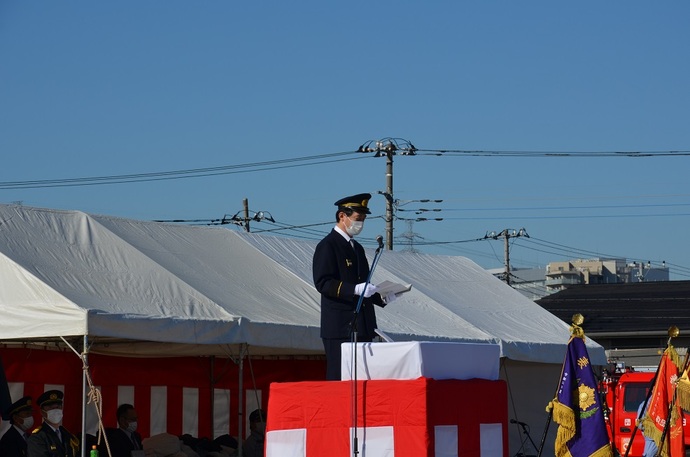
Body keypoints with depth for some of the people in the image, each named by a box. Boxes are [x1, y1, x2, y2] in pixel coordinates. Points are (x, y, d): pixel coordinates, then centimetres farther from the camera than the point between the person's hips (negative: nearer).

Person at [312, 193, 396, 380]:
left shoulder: (358, 248, 22)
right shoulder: (327, 246, -5)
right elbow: (323, 283, -15)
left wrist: (382, 297, 7)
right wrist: (355, 289, -26)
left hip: (362, 328, 8)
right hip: (340, 328, -8)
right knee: (340, 379, -9)